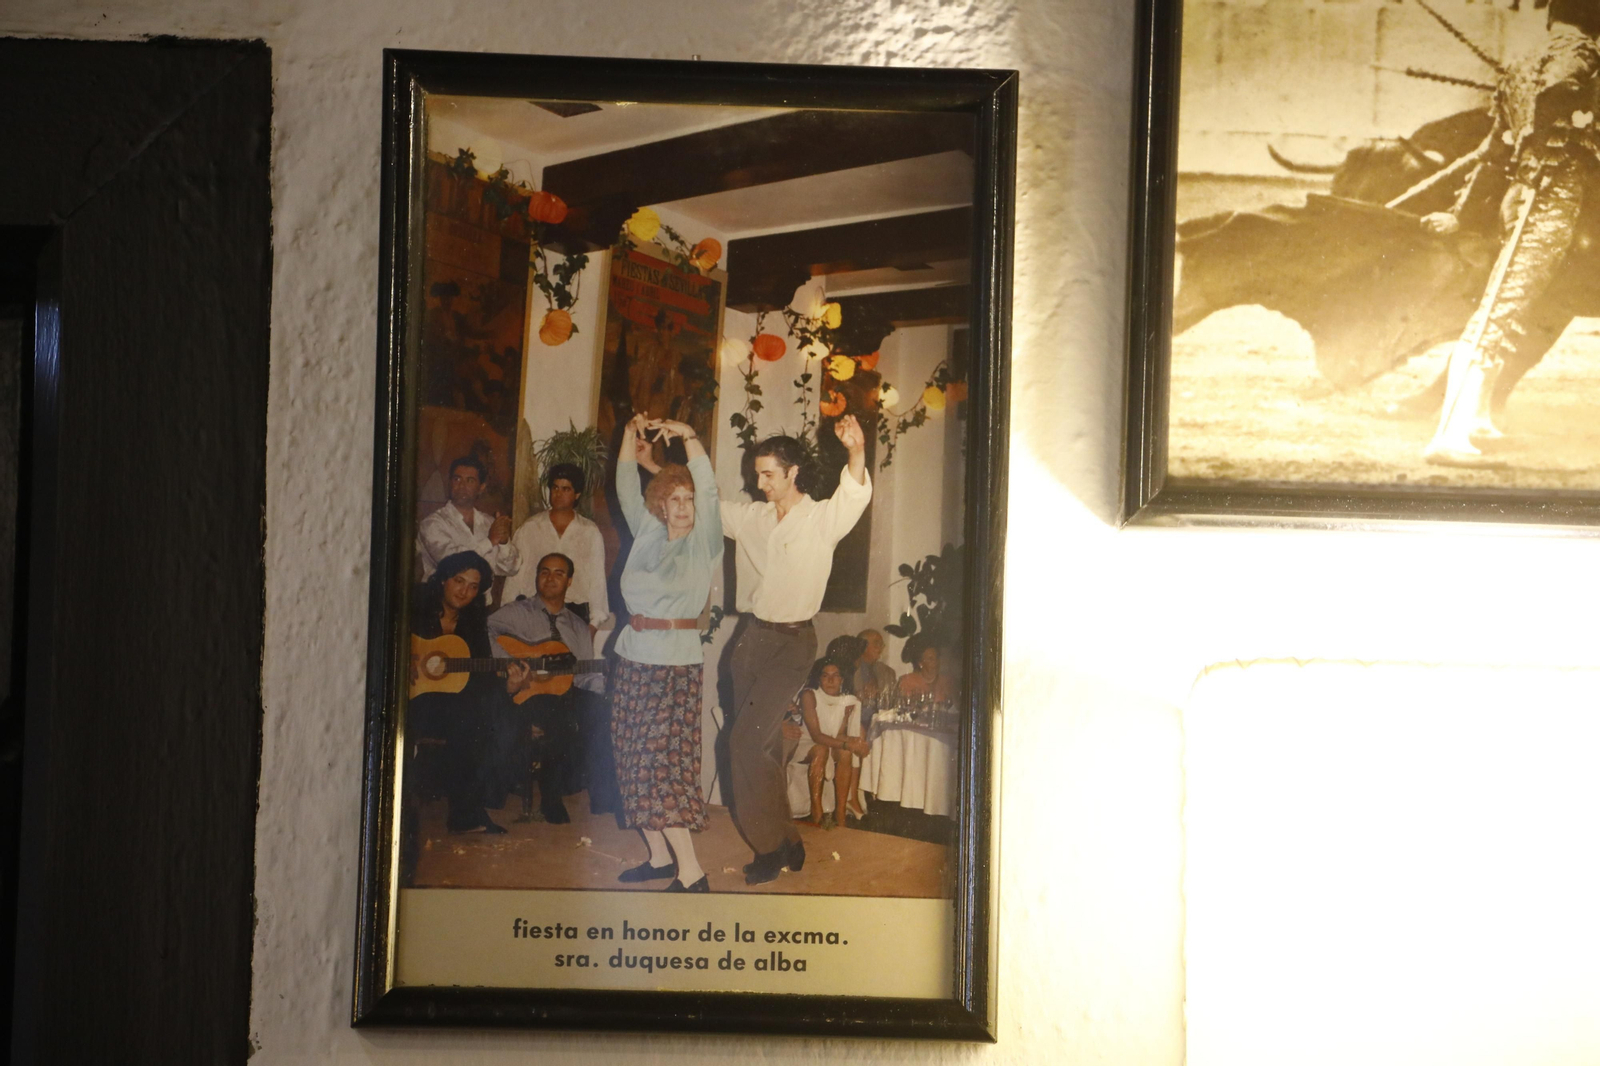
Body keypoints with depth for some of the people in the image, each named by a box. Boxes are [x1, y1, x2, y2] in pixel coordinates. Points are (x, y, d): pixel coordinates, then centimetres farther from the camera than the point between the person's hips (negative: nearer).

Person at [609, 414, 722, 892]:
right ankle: (659, 856, 16)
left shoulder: (703, 543, -2)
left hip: (678, 662, -6)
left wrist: (689, 439, -23)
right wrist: (632, 436, 5)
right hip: (635, 658, 6)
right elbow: (627, 490, 12)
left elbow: (708, 492, -15)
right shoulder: (648, 536, 12)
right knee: (638, 760, 7)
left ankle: (690, 871, -10)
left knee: (664, 761, -11)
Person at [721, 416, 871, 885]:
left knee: (746, 742, -14)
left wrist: (857, 452, -47)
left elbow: (854, 497, -26)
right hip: (751, 636, 6)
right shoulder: (751, 517, 9)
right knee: (763, 746, 10)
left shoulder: (822, 519, -7)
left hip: (791, 642, -6)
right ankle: (786, 845, 23)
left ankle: (770, 845, 1)